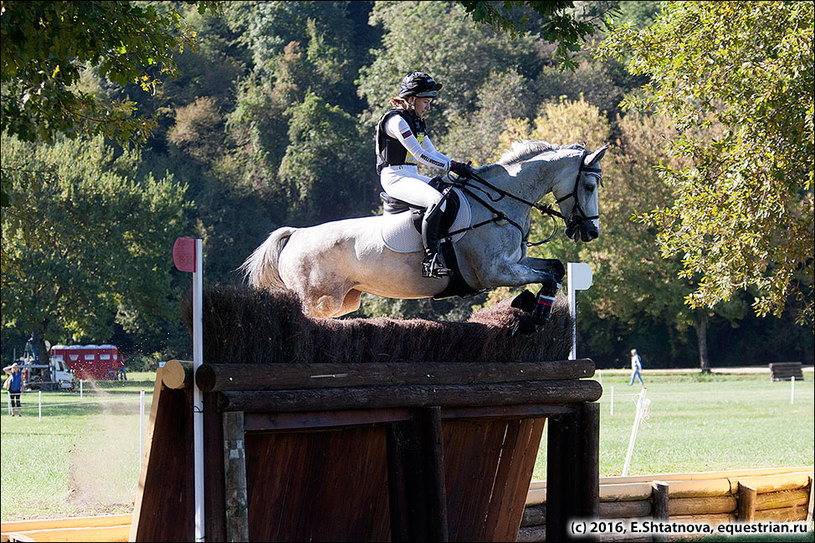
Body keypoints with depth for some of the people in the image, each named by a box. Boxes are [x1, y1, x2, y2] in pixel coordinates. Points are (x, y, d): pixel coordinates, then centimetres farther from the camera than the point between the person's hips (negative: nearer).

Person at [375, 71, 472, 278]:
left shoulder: (417, 121, 18)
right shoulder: (397, 120, -13)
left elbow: (432, 153, 20)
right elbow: (419, 155, -19)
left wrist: (459, 166, 5)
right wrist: (452, 166, -19)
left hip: (413, 176, 10)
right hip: (394, 177, -10)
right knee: (437, 200, -33)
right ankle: (431, 259, -38)